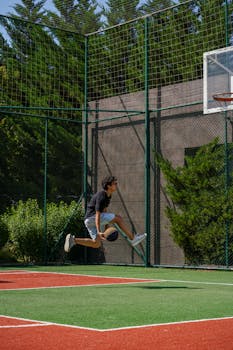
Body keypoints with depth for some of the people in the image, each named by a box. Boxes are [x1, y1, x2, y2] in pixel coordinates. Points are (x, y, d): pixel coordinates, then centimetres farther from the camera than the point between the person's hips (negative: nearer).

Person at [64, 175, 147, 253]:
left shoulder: (108, 195, 12)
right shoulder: (101, 197, -19)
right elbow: (97, 215, -24)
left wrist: (107, 226, 30)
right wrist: (99, 232, -30)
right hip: (91, 217, -10)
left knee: (96, 244, 8)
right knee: (118, 218, -12)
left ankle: (73, 240, 4)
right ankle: (133, 238, -6)